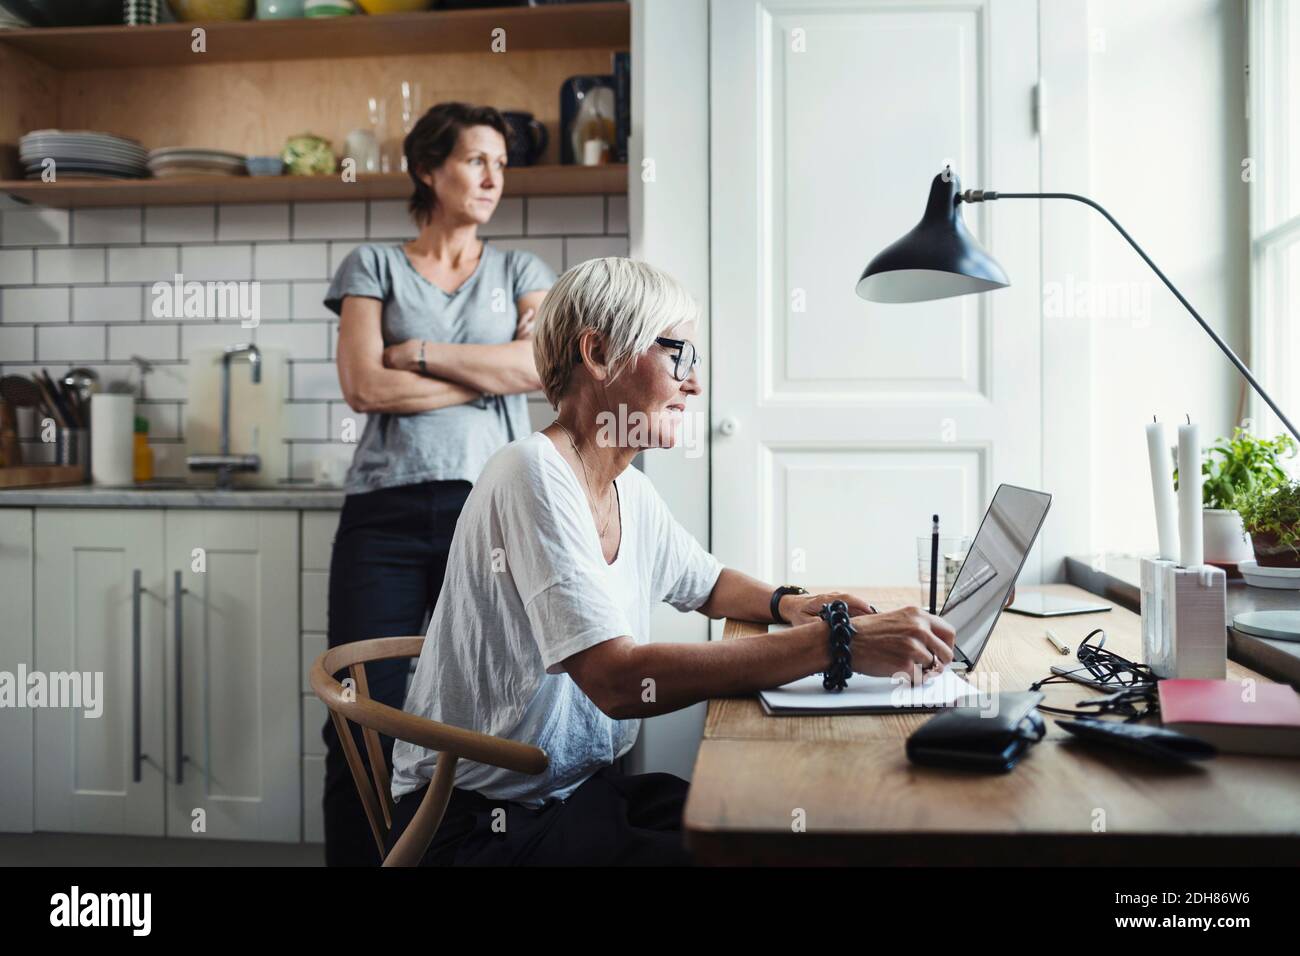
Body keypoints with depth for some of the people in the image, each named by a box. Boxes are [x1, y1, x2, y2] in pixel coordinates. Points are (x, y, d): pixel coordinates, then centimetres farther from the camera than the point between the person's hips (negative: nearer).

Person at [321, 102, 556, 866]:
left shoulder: (521, 271, 16)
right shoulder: (373, 265, 12)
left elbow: (542, 365, -4)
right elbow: (365, 386, -3)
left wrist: (419, 353, -3)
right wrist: (490, 374, -3)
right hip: (386, 509, 0)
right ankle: (354, 854, 13)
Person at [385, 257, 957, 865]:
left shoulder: (631, 492, 6)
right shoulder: (536, 475, -21)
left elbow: (709, 583, 26)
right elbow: (619, 681, -31)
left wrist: (787, 605, 3)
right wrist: (832, 644, -31)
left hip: (584, 791, 8)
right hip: (481, 823, -8)